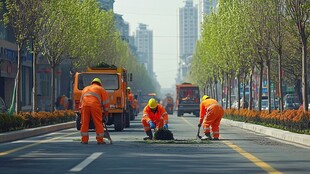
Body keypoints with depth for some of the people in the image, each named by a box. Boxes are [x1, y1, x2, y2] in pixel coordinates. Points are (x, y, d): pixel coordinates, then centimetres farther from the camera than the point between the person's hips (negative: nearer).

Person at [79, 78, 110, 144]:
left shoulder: (85, 88, 33)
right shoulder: (100, 89, 21)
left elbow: (81, 100, 31)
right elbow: (105, 100, 18)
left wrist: (81, 108, 36)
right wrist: (106, 111, 25)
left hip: (85, 105, 3)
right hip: (95, 105, -3)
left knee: (85, 123, 9)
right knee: (98, 123, 2)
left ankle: (84, 140, 10)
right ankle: (100, 140, 2)